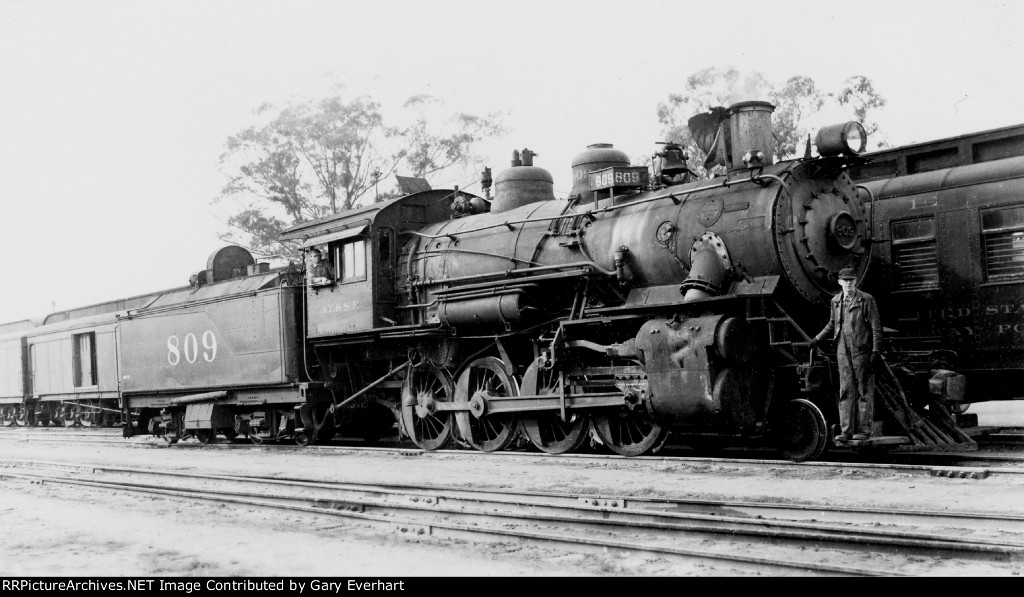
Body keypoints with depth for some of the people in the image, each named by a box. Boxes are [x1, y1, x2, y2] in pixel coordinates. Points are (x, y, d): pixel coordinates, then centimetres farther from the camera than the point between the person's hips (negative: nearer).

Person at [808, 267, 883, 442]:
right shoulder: (836, 301, 8)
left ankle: (863, 429, 7)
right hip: (843, 352, 4)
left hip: (862, 351, -4)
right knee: (845, 391, 4)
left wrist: (876, 351, -12)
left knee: (864, 391, 2)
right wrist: (817, 339, 12)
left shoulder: (867, 299, -5)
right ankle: (846, 431, 6)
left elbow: (876, 327, -6)